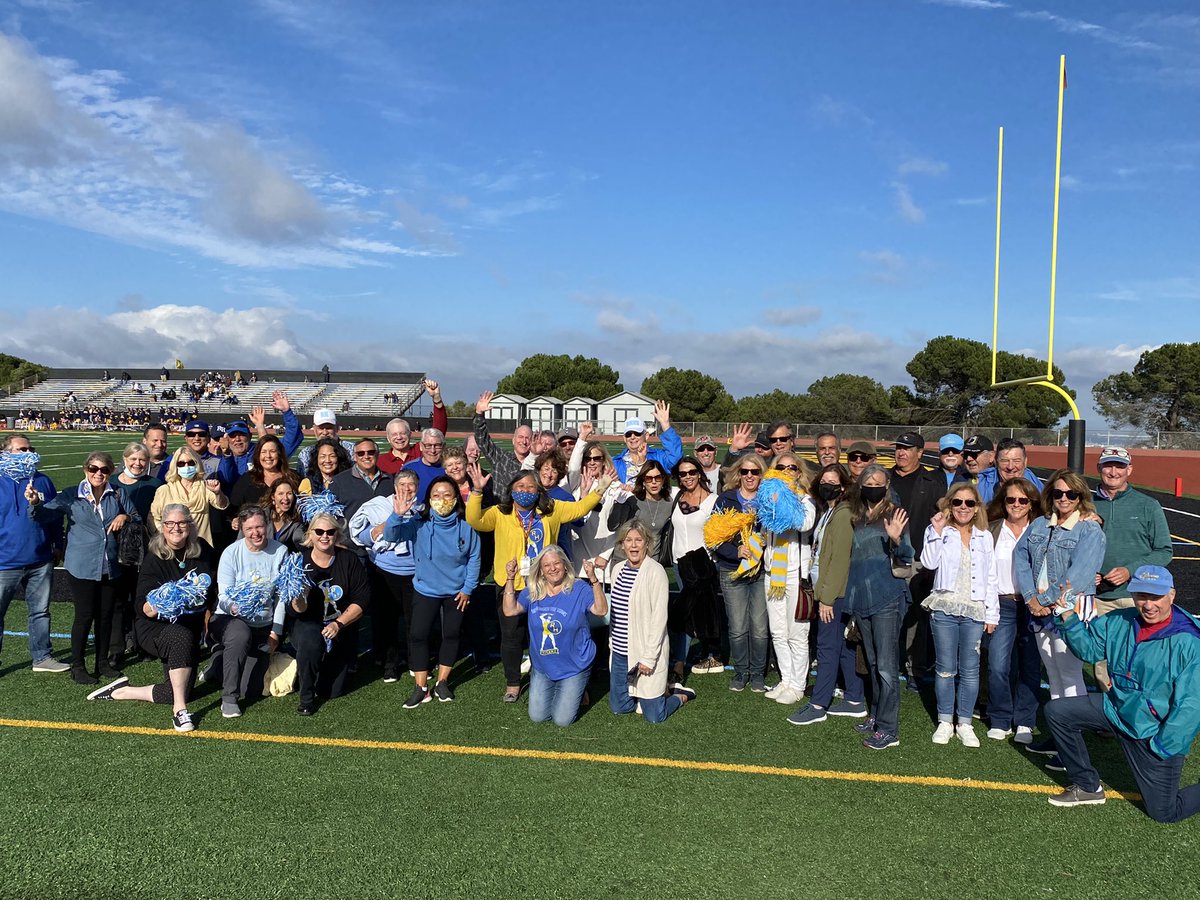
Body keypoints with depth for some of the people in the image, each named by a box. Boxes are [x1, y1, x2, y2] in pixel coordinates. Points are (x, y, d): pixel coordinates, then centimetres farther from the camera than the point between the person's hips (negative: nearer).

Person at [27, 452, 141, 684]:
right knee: (85, 615, -2)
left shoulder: (118, 495, 4)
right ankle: (77, 667, 12)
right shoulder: (71, 497, -4)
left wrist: (125, 517, -10)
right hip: (82, 567, -3)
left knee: (106, 615, 11)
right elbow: (46, 514, -12)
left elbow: (138, 520, 11)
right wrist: (35, 503, -33)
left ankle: (102, 662, 25)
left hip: (110, 567, 4)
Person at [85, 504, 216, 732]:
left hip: (189, 626, 5)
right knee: (182, 637, -39)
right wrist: (153, 607, -38)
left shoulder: (202, 552, 0)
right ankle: (179, 709, -29)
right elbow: (144, 608, -16)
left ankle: (121, 691, 15)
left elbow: (212, 590, 10)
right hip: (155, 626, -4)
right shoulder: (154, 558, -10)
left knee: (181, 691, -6)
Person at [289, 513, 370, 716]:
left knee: (333, 691, 5)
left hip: (341, 628, 2)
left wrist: (338, 624, -19)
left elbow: (362, 599, -9)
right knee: (311, 641, -39)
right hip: (308, 624, -2)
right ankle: (306, 697, -14)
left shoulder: (348, 560, -9)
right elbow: (299, 610, -15)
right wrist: (298, 603, -38)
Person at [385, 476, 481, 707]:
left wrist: (468, 588, -5)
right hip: (425, 591, 0)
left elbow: (474, 558, -4)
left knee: (451, 635, 11)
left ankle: (442, 683, 28)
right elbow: (390, 536, -25)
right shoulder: (419, 524, -16)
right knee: (418, 635, -4)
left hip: (456, 592, 1)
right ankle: (421, 688, 8)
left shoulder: (466, 527, -14)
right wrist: (397, 515, -43)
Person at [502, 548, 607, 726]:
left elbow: (601, 610, -29)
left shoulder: (579, 589, -16)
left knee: (562, 720, 2)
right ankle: (554, 690, 42)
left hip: (574, 667, -4)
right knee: (536, 717, 13)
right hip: (542, 667, 4)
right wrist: (510, 578, -20)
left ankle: (577, 691, 31)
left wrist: (593, 579, -41)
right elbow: (510, 610, -12)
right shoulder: (533, 592, -4)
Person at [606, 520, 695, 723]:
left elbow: (659, 618, -17)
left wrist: (649, 657, -18)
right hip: (620, 652, 7)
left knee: (653, 717, 0)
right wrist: (612, 643, 12)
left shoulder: (655, 572, -16)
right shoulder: (618, 569, 5)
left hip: (646, 652, -7)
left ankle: (681, 695, 28)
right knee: (618, 707, 15)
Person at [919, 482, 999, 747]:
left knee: (970, 670, 2)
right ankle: (945, 722, 15)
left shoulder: (985, 537, 11)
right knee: (945, 668, 4)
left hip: (974, 611, 2)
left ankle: (964, 723, 13)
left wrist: (992, 614, 8)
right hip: (944, 607, -1)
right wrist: (937, 531, -15)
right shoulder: (939, 532, 4)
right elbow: (929, 562, -12)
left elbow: (990, 578, 11)